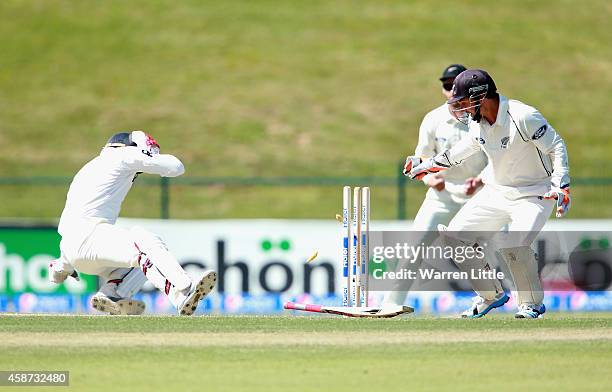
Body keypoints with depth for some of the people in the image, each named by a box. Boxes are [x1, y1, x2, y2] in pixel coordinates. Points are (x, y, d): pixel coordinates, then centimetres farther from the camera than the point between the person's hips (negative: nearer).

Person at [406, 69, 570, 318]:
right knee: (455, 236, 3)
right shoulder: (476, 122, -4)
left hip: (535, 194, -8)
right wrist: (426, 166, 24)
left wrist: (561, 186, -30)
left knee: (513, 247, -27)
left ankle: (533, 303, -1)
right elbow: (469, 147, 17)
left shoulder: (523, 118, -27)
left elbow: (556, 147, -19)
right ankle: (491, 295, 18)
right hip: (496, 192, 8)